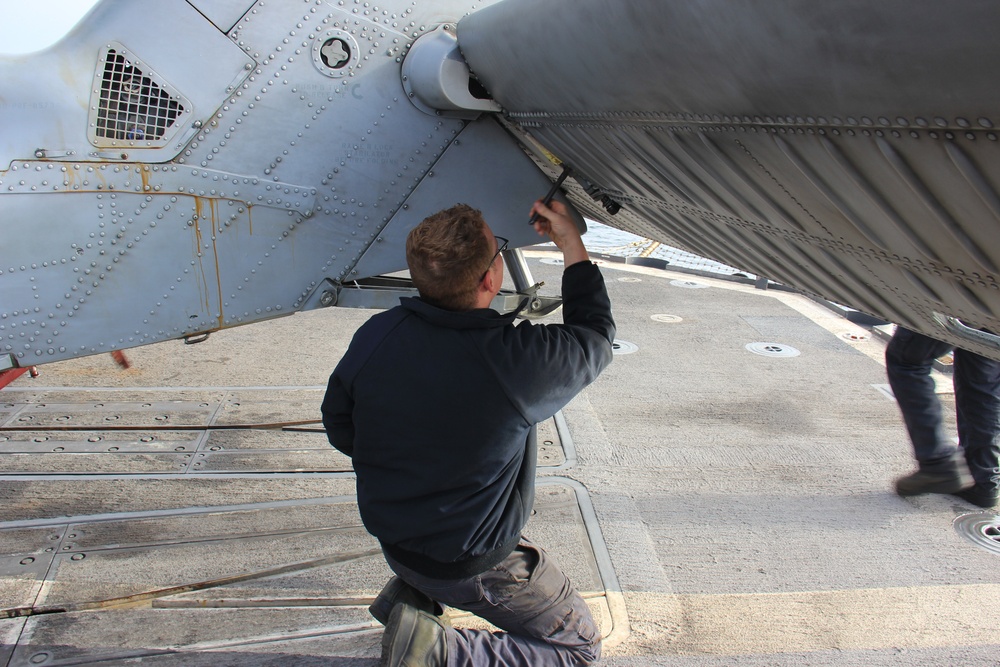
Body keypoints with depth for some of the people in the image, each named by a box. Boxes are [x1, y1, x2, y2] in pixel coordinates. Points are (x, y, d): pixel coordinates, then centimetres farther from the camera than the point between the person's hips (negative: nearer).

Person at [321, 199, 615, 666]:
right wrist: (571, 244, 1)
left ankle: (410, 591, 18)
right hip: (472, 566, -6)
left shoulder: (374, 335, -16)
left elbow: (339, 430, 1)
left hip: (390, 536, 6)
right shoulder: (519, 359, -30)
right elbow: (595, 337, -8)